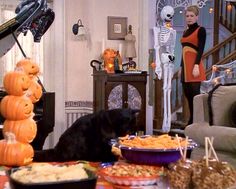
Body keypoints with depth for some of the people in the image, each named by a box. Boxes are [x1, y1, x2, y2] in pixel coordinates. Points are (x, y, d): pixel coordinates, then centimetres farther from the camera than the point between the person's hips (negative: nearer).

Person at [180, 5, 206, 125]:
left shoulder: (201, 30, -2)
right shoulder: (185, 32, 18)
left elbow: (201, 49, -12)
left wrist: (196, 65, -22)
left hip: (194, 66, -7)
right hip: (185, 66, 7)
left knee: (195, 93, -10)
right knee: (187, 94, 7)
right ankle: (192, 120, 15)